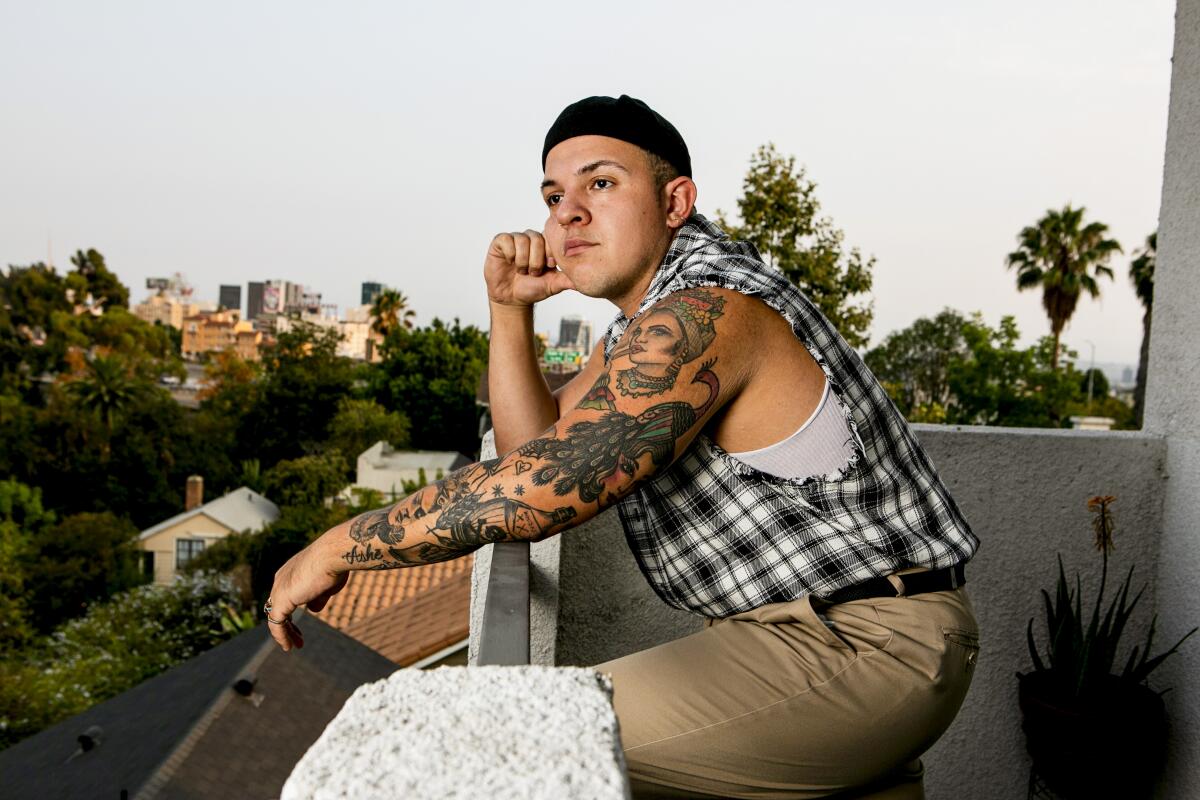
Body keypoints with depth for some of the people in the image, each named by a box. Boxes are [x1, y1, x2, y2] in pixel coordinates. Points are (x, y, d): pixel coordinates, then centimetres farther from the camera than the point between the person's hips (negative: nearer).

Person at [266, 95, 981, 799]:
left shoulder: (706, 313, -21)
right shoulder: (649, 319, 11)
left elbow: (539, 493, -29)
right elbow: (543, 451, 11)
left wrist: (337, 547, -18)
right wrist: (510, 310, 0)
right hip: (810, 627, 10)